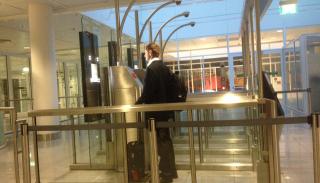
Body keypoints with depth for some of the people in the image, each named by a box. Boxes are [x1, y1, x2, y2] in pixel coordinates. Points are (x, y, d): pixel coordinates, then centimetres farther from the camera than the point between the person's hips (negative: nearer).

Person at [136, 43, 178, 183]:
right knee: (165, 140, 17)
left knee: (162, 141, 0)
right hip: (164, 107, 9)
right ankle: (168, 170, 29)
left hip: (156, 110, -9)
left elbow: (147, 91, -21)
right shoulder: (164, 67, 10)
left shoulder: (151, 68, -16)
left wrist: (138, 102, -4)